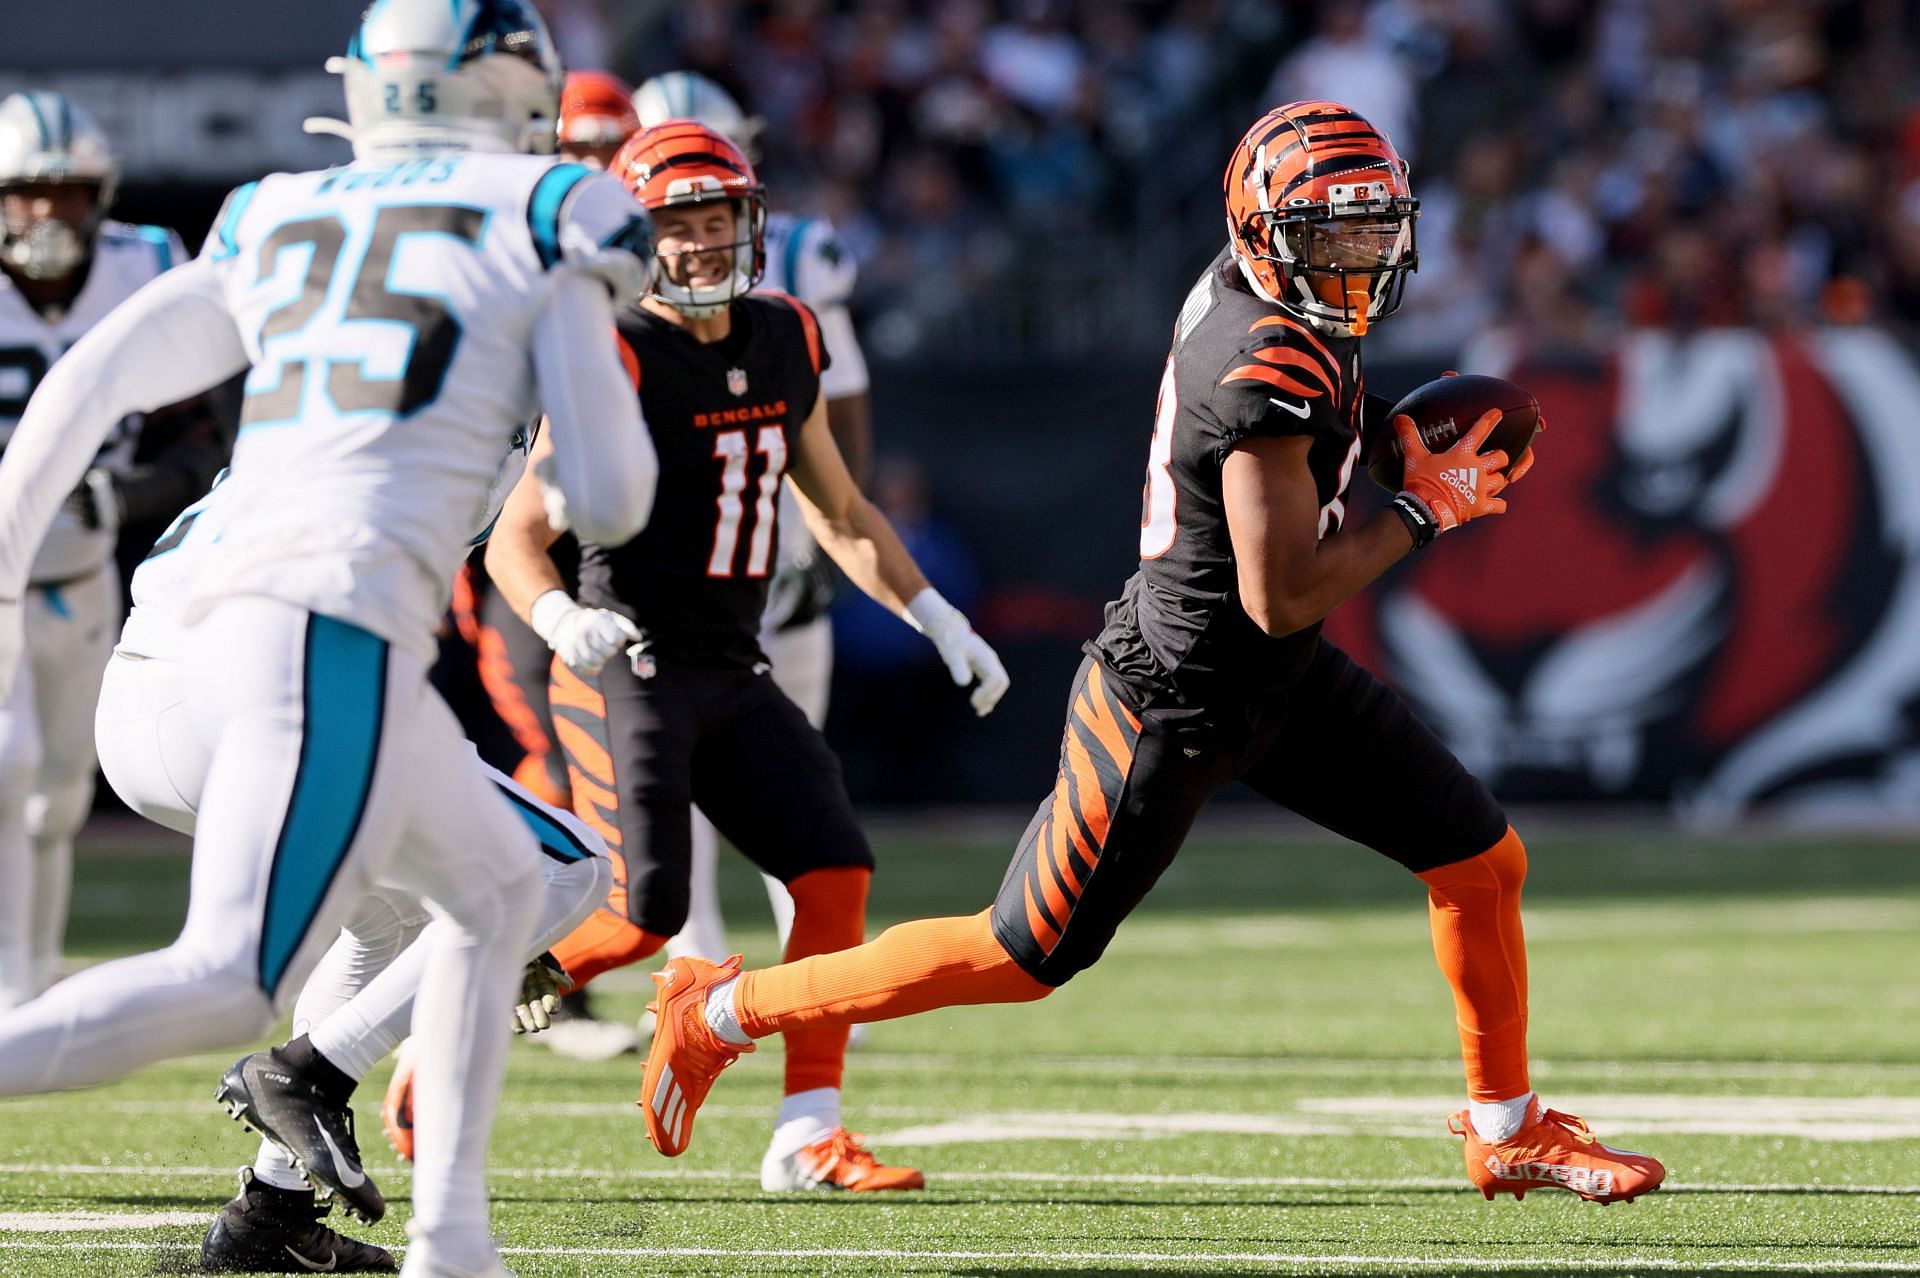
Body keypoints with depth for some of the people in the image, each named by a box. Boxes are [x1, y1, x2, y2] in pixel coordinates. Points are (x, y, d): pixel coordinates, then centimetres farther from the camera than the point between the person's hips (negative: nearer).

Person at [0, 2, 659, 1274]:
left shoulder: (274, 221, 22)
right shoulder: (550, 221, 7)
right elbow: (608, 501, 4)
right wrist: (593, 349, 24)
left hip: (225, 623, 7)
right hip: (343, 631, -7)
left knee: (500, 887, 24)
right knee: (231, 986, -13)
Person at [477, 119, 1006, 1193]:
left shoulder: (785, 342, 7)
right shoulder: (620, 363, -14)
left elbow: (842, 514, 20)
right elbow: (515, 538, -11)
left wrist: (943, 623, 14)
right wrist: (562, 619, -32)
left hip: (734, 676, 7)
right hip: (628, 669, -7)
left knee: (836, 872, -5)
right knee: (644, 914, -16)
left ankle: (809, 1135, -1)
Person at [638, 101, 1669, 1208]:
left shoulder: (1236, 289, -1)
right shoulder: (1269, 372, -29)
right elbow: (1282, 598, -29)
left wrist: (1382, 429, 5)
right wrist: (1424, 511, -19)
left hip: (1281, 682, 9)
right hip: (1175, 701, -9)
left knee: (1483, 859, 7)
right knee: (1025, 959, 3)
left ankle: (1509, 1132, 23)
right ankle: (724, 1011, 18)